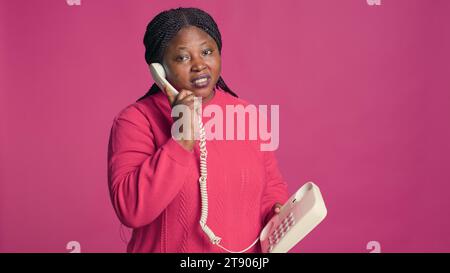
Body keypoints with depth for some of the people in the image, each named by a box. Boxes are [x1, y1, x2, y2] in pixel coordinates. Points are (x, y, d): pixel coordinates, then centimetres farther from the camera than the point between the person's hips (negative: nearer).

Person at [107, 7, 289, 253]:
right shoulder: (136, 120, -14)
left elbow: (271, 185, 8)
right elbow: (131, 210, -24)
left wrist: (276, 217, -12)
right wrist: (183, 140, -29)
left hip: (249, 249, 4)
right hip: (168, 246, -3)